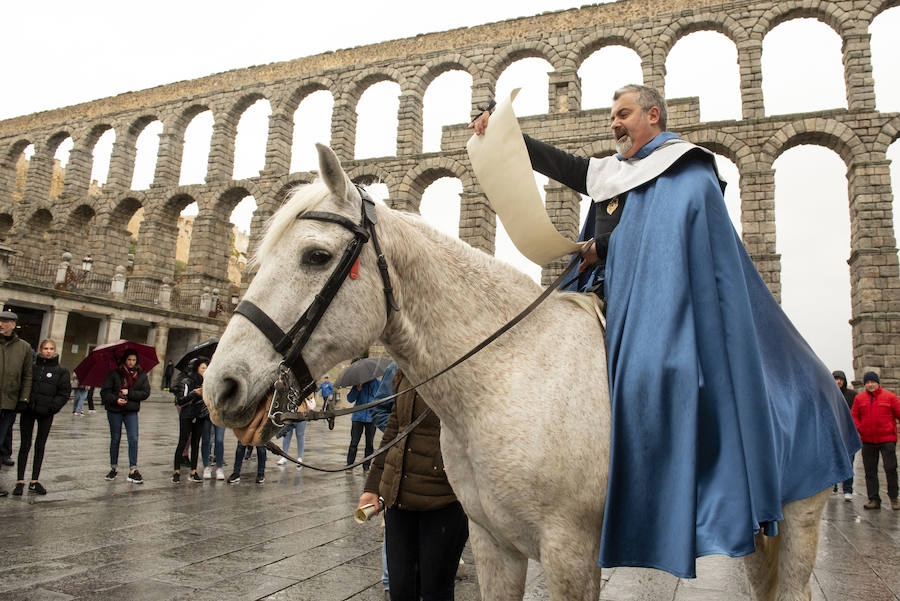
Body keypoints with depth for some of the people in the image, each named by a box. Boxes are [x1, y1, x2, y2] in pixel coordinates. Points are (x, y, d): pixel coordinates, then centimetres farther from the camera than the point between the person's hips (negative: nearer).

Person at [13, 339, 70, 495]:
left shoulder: (61, 371, 2)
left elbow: (64, 393, 0)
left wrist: (52, 406, -11)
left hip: (46, 413, 0)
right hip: (27, 411, 0)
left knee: (40, 446, 8)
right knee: (25, 445, 2)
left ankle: (34, 481, 16)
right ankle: (20, 481, 8)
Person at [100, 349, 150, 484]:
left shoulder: (141, 375, 2)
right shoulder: (114, 374, -4)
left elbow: (146, 392, -4)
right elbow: (104, 391, -5)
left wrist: (129, 393, -14)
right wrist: (115, 399, -20)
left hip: (131, 411, 1)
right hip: (114, 411, -1)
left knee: (133, 439, -8)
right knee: (115, 439, 10)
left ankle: (133, 470, -3)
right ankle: (114, 468, 24)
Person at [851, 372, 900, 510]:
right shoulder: (859, 398, 8)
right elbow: (854, 416, 10)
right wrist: (858, 429, -5)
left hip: (887, 439, -3)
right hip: (867, 441, 3)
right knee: (870, 471, 6)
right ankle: (874, 500, 14)